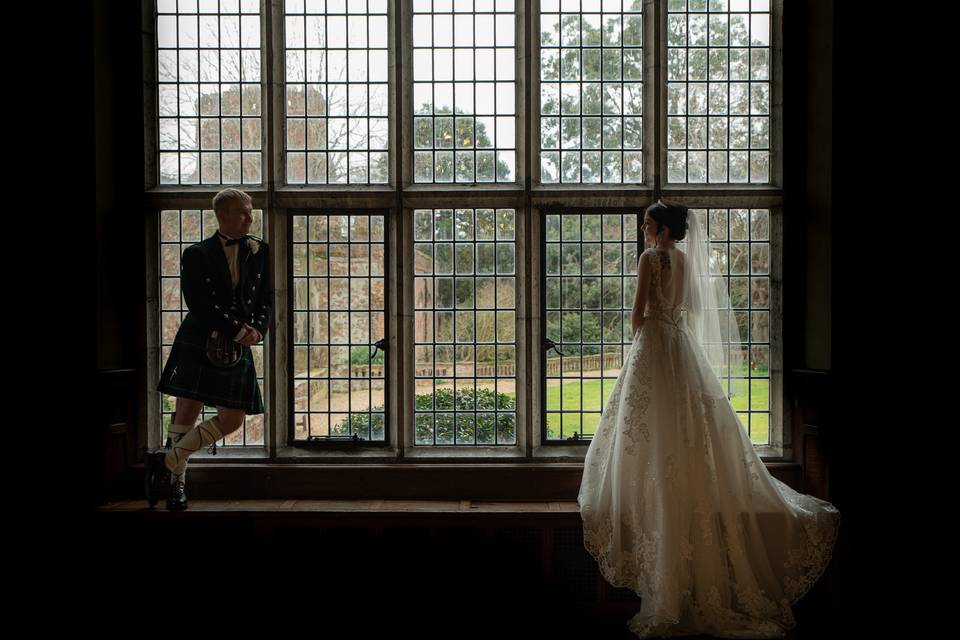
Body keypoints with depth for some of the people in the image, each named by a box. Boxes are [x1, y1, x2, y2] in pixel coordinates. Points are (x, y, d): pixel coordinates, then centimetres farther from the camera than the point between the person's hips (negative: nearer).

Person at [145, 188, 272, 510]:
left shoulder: (259, 251, 11)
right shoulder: (197, 254, 0)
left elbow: (266, 299, 12)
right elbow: (199, 303, -10)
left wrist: (258, 330, -6)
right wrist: (238, 331, -14)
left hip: (238, 350, 4)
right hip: (198, 344, -4)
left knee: (232, 420, -1)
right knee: (187, 411, -4)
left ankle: (166, 462, 15)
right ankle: (177, 481, 14)